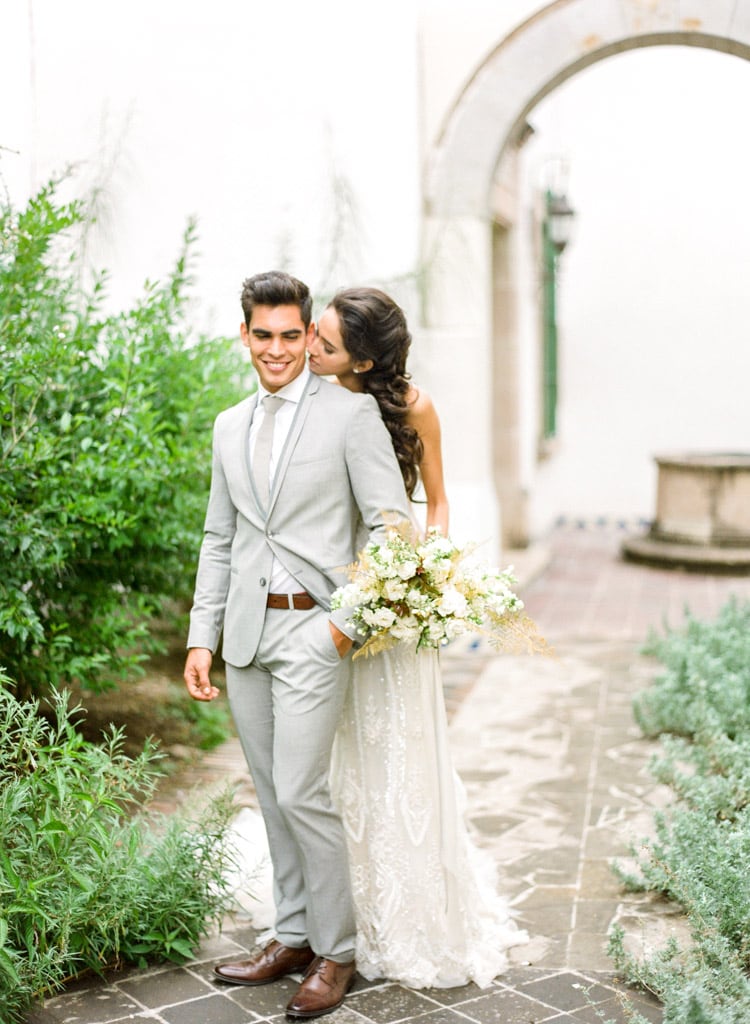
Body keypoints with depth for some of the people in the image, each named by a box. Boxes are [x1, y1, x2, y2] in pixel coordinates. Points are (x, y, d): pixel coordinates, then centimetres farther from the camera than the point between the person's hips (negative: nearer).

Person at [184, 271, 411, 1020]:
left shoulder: (351, 412, -4)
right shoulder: (230, 428, 13)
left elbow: (391, 522, -7)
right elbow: (219, 541, 16)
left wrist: (355, 616, -14)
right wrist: (201, 639, 10)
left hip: (313, 629, -6)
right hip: (245, 634, 6)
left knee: (300, 792, -7)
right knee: (271, 795, 13)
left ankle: (335, 951, 10)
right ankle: (292, 937, 26)